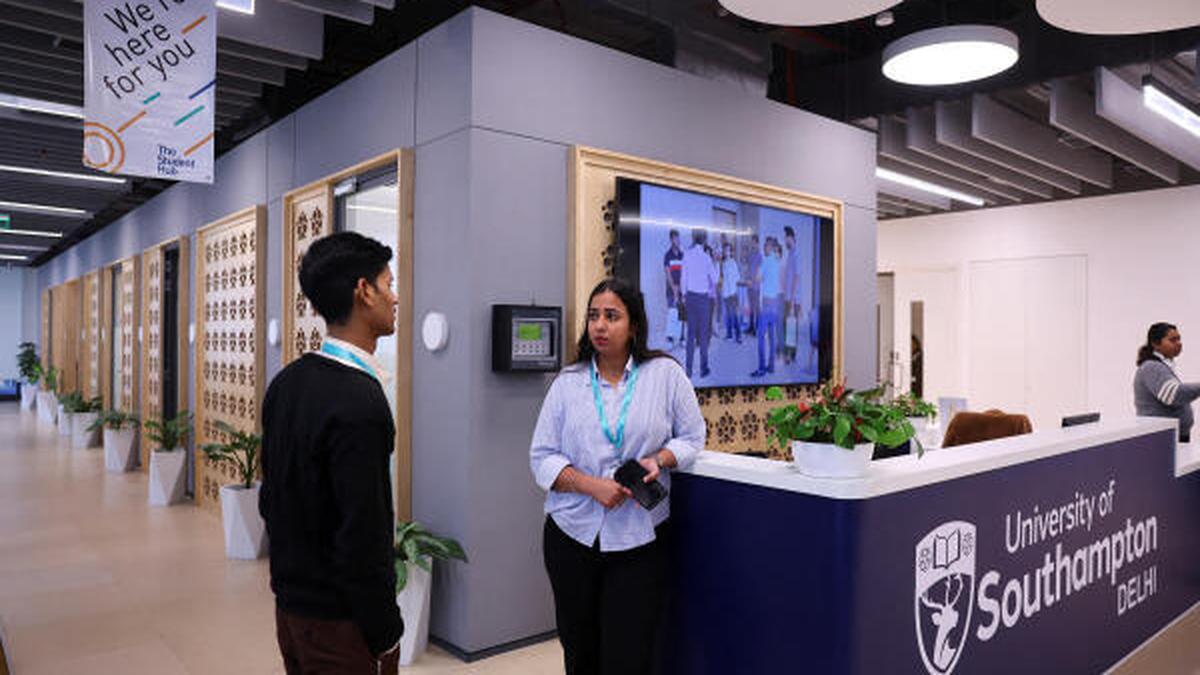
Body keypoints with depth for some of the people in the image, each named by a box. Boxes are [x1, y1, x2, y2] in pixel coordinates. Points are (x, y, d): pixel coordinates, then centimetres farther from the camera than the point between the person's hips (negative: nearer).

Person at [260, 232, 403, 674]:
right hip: (340, 622, -8)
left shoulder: (286, 382, 1)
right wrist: (386, 637, -15)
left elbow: (271, 499, 10)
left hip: (289, 606, 8)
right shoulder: (360, 403, -26)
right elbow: (363, 541, -25)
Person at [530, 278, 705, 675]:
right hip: (572, 535, 2)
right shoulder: (567, 382, 4)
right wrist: (592, 486, -14)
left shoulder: (665, 374, 1)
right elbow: (542, 457, 1)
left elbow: (692, 436, 8)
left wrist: (660, 459, -13)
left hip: (640, 539, -2)